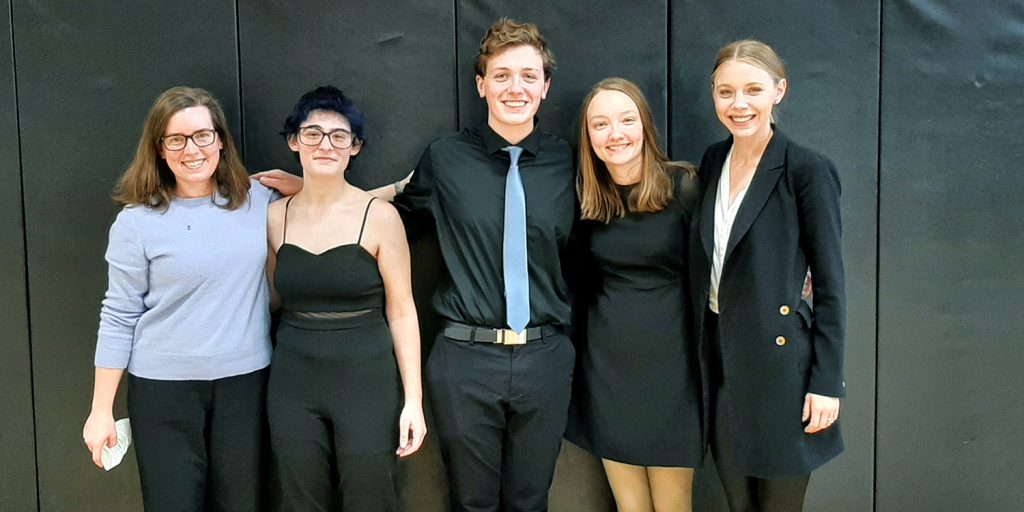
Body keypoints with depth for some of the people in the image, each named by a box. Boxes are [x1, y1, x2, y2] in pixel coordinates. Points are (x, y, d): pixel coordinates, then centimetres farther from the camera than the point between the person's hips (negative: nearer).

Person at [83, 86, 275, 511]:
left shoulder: (259, 200, 1)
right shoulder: (138, 221, -6)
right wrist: (101, 410, -2)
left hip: (245, 379, 2)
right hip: (164, 387, -2)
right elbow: (119, 317, -3)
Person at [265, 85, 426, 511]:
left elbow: (401, 311, -6)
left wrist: (413, 399, -8)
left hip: (367, 380, -3)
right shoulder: (275, 216, 3)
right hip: (293, 383, 3)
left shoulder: (379, 216, -8)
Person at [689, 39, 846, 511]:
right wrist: (704, 352, 13)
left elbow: (830, 284, -10)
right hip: (719, 359, 5)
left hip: (779, 360, -5)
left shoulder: (807, 170, -12)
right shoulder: (713, 161, 6)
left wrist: (827, 383, -11)